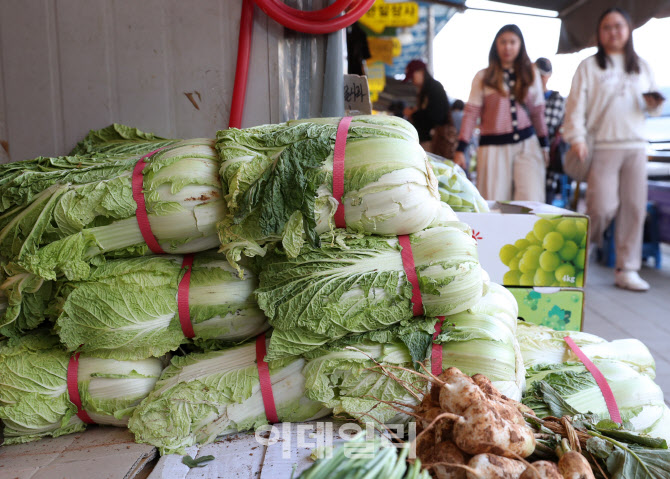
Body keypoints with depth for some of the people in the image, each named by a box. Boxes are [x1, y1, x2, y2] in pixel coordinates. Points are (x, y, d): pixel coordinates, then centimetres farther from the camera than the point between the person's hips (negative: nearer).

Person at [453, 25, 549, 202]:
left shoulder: (531, 75, 13)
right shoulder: (483, 77, 5)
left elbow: (538, 113, 16)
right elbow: (471, 114, -1)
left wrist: (544, 145, 15)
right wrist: (461, 149, -8)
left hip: (527, 144, 2)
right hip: (494, 146, -2)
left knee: (531, 204, -10)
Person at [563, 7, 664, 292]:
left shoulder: (641, 67, 18)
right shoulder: (589, 67, 5)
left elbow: (652, 108, 22)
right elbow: (576, 105, -5)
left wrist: (654, 105, -1)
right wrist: (576, 138, -18)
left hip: (636, 146, 4)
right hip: (603, 146, -4)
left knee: (634, 207, 0)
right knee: (603, 207, -12)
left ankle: (627, 270, 8)